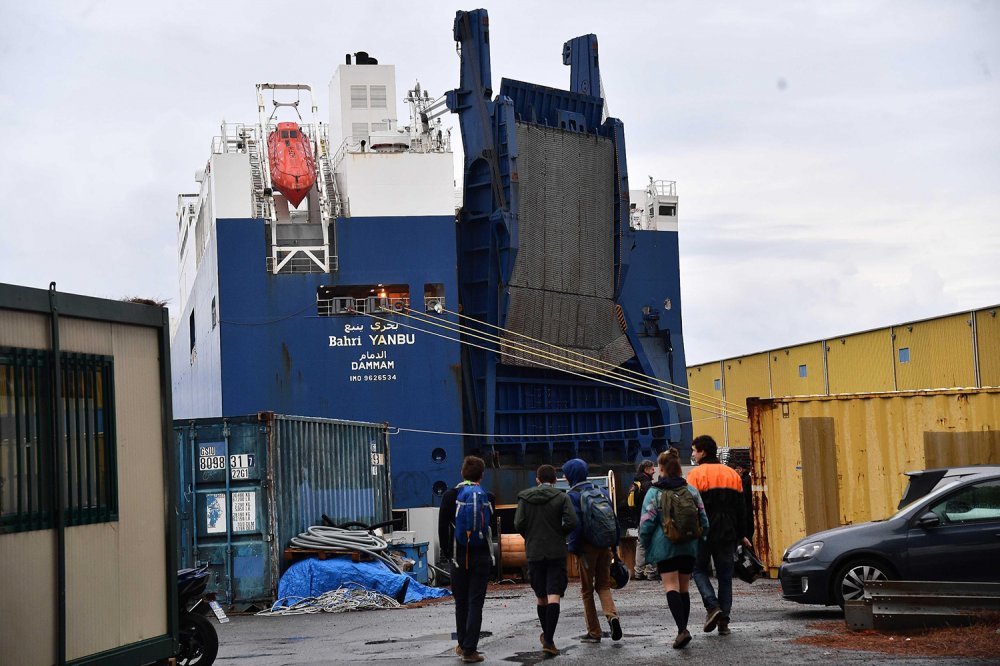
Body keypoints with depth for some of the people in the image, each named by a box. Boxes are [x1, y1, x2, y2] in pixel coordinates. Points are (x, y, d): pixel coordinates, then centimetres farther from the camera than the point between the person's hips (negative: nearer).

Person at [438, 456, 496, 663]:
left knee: (461, 603, 14)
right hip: (482, 557, 0)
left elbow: (442, 528, -4)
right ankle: (470, 650, -2)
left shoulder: (450, 495, -5)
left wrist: (446, 551, 7)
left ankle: (462, 645, 23)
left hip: (459, 556, 0)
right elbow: (489, 524, 6)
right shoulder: (488, 497, -2)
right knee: (476, 604, 1)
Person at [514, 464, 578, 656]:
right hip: (556, 552, -2)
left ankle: (546, 634, 31)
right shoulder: (562, 497, -2)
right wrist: (559, 534, 7)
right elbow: (571, 523, -12)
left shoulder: (525, 497, 2)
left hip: (534, 552, 2)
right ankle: (549, 640, -15)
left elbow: (518, 524, -6)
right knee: (554, 596, -6)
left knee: (540, 596, 16)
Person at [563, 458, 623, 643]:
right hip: (604, 545, 5)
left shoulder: (572, 495, -9)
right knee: (603, 585, 13)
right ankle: (612, 615, -14)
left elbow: (575, 524, -15)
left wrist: (573, 547, -8)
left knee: (587, 590, 6)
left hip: (586, 546, -5)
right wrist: (614, 542, 14)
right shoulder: (601, 491, 10)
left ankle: (594, 632, 7)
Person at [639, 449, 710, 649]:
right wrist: (699, 539, 22)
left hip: (664, 546, -4)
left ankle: (682, 629, -24)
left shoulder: (654, 493, -4)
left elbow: (646, 522, -6)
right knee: (683, 588, 12)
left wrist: (644, 544, 8)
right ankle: (683, 629, 15)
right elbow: (703, 521, 10)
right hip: (688, 547, 4)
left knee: (671, 587, -8)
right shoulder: (691, 491, 7)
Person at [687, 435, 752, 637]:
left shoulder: (696, 474, -7)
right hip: (727, 534, 4)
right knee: (725, 575, 8)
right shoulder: (732, 474, 10)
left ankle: (712, 606, -10)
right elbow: (740, 508, 13)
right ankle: (723, 621, 4)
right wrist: (742, 535, 18)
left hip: (704, 532, -4)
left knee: (699, 569, 11)